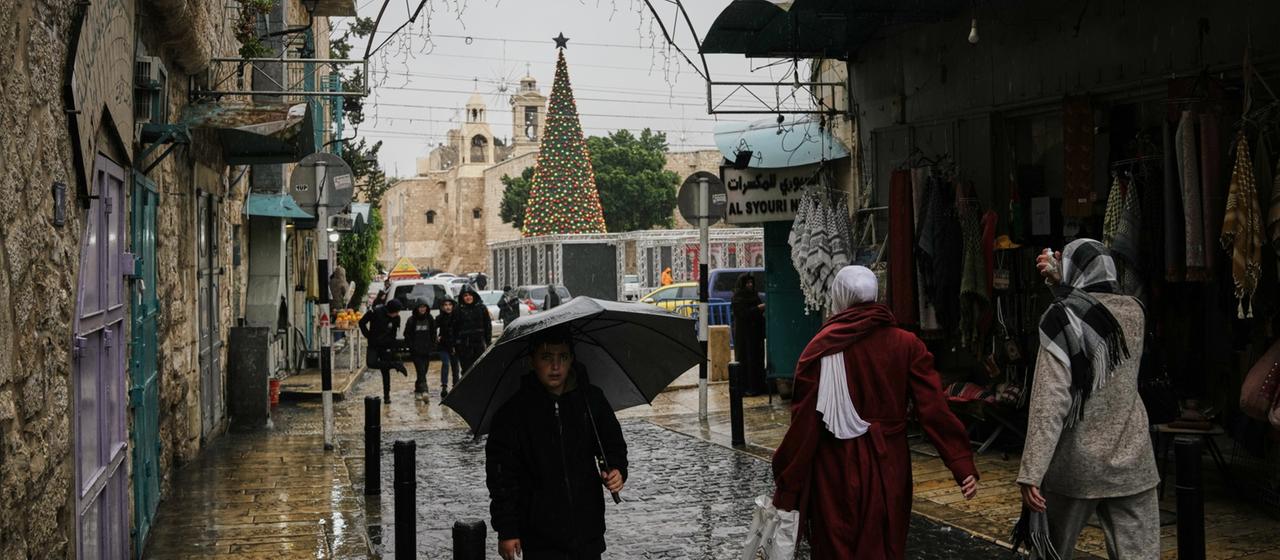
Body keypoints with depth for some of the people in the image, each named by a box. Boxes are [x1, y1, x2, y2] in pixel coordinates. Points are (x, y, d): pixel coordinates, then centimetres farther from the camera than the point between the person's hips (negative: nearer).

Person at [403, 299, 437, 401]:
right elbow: (407, 335, 1)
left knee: (423, 372, 7)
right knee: (421, 371, -15)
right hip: (416, 351, -3)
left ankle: (418, 390, 22)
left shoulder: (430, 319, 6)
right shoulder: (411, 320, -3)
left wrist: (432, 347, 2)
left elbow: (433, 335, 11)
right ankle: (424, 391, -26)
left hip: (427, 350, 3)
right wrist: (411, 347, -8)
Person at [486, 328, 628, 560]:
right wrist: (506, 531, -8)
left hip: (589, 531, 3)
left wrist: (617, 471, -7)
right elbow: (501, 476, -6)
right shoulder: (514, 412, -9)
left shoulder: (592, 399, -1)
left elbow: (614, 444, 14)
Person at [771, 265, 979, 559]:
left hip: (838, 467, -2)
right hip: (889, 465, 3)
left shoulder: (821, 348, -11)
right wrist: (963, 465, -8)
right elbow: (934, 409, -10)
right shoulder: (906, 344, -3)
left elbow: (804, 423, -12)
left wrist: (787, 485, -6)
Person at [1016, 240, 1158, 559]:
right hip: (1132, 461, 3)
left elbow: (1050, 402, -19)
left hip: (1077, 464, -3)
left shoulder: (1063, 319, -11)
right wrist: (1062, 283, 27)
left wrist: (1030, 473, -20)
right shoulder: (1134, 312, 2)